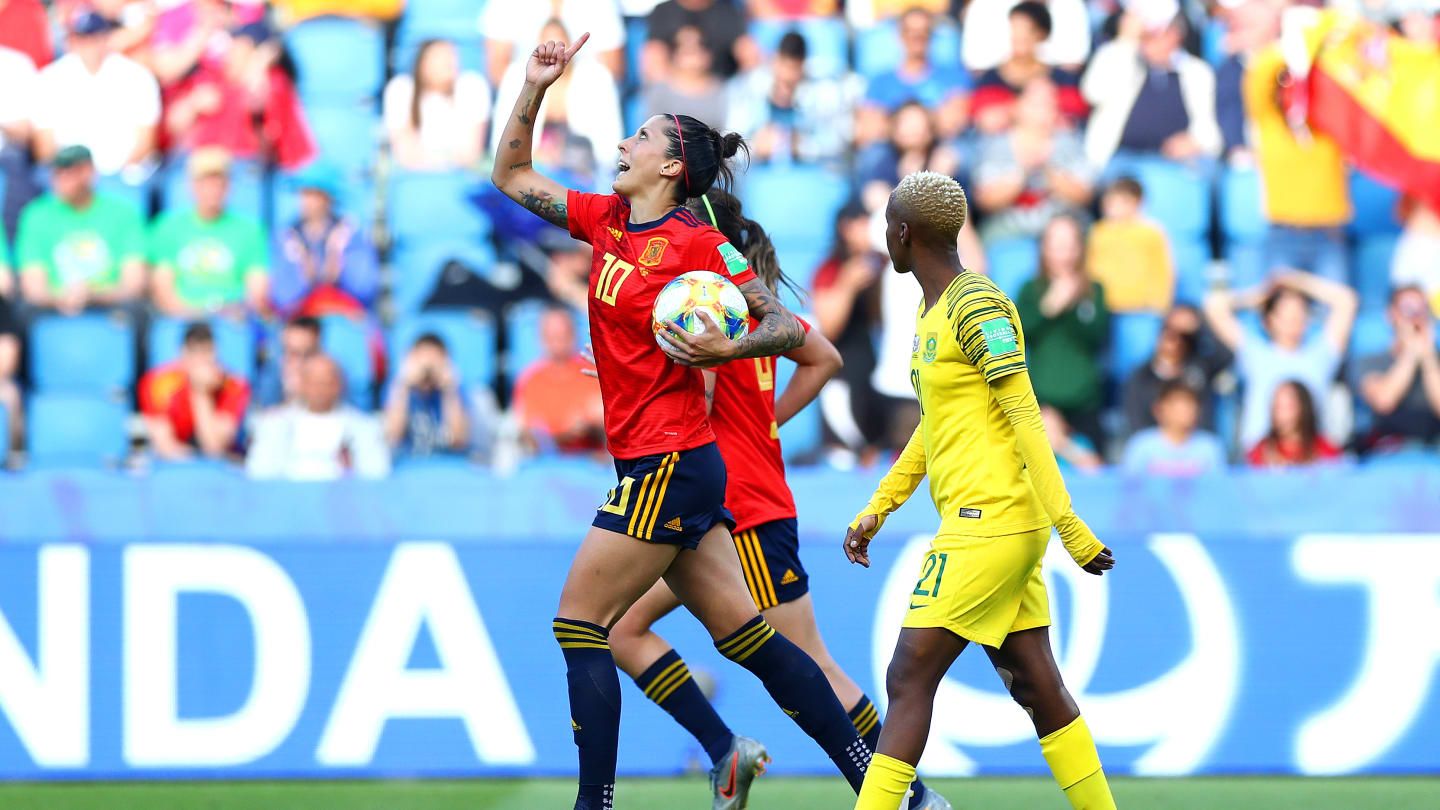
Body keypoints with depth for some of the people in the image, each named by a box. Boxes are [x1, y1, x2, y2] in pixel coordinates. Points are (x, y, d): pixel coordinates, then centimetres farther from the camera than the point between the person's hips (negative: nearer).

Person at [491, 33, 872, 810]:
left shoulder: (698, 243, -11)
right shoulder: (606, 219, 12)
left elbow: (787, 327, -9)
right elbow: (511, 177, 21)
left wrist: (722, 347, -26)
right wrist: (533, 89, 11)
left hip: (669, 465, -8)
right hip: (653, 464, 8)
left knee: (579, 626, -6)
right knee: (744, 635, 7)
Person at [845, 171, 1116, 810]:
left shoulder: (977, 306, -12)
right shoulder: (932, 311, 17)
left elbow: (1025, 419, -17)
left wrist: (1066, 523, -20)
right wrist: (876, 510, 28)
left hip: (990, 521, -10)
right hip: (997, 526, 10)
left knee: (908, 679, -10)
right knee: (1037, 689, 9)